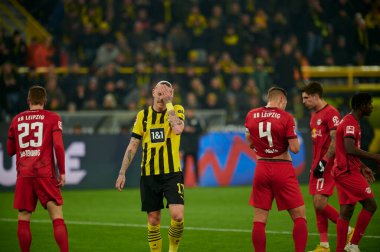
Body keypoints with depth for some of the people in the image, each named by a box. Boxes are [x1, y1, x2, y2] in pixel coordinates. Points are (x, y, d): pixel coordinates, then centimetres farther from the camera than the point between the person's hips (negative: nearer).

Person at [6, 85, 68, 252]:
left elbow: (10, 150, 17)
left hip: (23, 175, 2)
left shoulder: (17, 119, 11)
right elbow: (58, 146, -8)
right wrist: (62, 172, -3)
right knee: (57, 218, -4)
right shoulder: (53, 118, 3)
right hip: (45, 174, -2)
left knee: (23, 220, 7)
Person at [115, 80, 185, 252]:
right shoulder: (143, 115, 8)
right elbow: (132, 145, 9)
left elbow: (178, 129, -23)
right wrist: (122, 173, 3)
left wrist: (168, 104, -14)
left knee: (177, 216, -16)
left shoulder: (176, 110, 1)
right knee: (153, 220, 4)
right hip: (149, 174, 3)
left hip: (172, 173, -3)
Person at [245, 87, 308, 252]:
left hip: (261, 169, 4)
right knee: (300, 216, 5)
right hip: (282, 170, -4)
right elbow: (295, 148, -11)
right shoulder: (286, 117, -10)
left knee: (259, 219, 7)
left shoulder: (251, 115, 3)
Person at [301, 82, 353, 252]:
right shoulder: (315, 115, 17)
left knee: (320, 203, -15)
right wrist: (315, 164, 19)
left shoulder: (331, 113, -12)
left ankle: (348, 231, 0)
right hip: (317, 165, 9)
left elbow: (335, 140, -18)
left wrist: (323, 162, -21)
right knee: (317, 205, 6)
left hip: (327, 166, -9)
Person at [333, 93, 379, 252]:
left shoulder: (349, 122, 18)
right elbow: (350, 150, -27)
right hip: (349, 172, -10)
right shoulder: (351, 123, -15)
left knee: (346, 211, 7)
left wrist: (362, 167, 25)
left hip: (342, 171, 10)